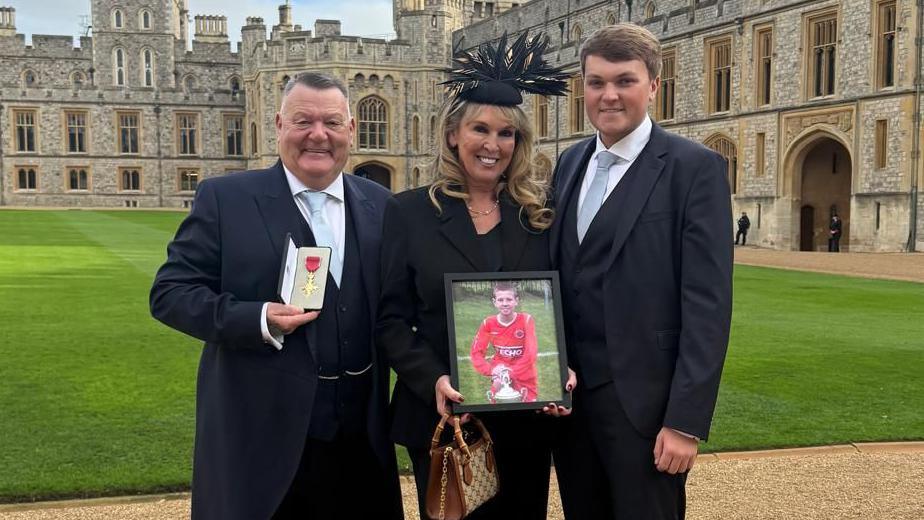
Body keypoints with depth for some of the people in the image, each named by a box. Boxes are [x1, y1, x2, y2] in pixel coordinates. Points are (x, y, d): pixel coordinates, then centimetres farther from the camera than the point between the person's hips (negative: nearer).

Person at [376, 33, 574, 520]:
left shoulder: (538, 213, 4)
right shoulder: (409, 211, -3)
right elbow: (392, 319, -4)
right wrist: (433, 381, -19)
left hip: (528, 417, 2)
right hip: (441, 417, -2)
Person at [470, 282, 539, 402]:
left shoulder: (526, 320, -13)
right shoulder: (488, 323, -7)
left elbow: (531, 353, -18)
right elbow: (476, 351, -5)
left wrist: (511, 372, -22)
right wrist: (491, 370, -20)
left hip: (525, 379, -1)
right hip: (500, 379, 1)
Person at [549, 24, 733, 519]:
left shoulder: (694, 168, -9)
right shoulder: (570, 162, 10)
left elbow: (707, 304, -13)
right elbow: (559, 270, 11)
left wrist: (686, 420, -17)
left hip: (643, 400, -5)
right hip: (567, 392, 6)